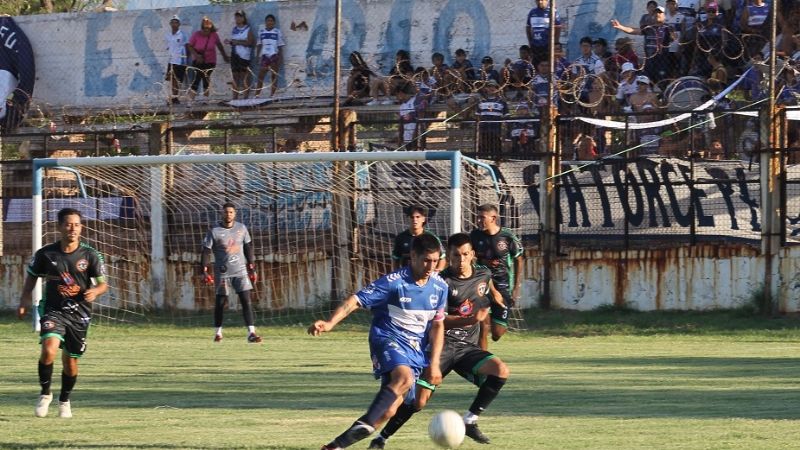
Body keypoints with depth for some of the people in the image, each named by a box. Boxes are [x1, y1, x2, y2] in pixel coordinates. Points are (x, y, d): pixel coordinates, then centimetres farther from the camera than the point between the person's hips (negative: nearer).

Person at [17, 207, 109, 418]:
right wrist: (24, 300, 1)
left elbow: (103, 284, 2)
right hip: (53, 311, -1)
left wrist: (95, 292, -20)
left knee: (70, 360, 10)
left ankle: (64, 401, 35)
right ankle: (45, 394, -2)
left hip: (79, 314, 1)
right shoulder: (46, 254, -4)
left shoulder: (90, 255, -4)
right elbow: (32, 276, 12)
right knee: (49, 350, -24)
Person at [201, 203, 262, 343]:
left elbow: (248, 248, 12)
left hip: (240, 271, 2)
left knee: (246, 301, -8)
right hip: (222, 273, -2)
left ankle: (251, 333, -12)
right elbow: (206, 252, -5)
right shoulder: (214, 231, -6)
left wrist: (252, 268, 11)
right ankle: (218, 332, 22)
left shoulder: (241, 228, 5)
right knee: (220, 302, 5)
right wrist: (204, 271, -13)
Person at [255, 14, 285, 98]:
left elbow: (280, 47, 1)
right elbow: (259, 45, 13)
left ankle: (272, 95, 2)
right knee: (260, 76, -3)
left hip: (274, 56, -2)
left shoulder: (277, 32, 1)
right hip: (264, 56, 2)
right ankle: (257, 95, -2)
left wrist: (279, 60, -5)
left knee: (274, 77, 0)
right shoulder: (261, 32, 9)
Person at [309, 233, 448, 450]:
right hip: (388, 340, -5)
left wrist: (434, 363, 6)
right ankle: (363, 426, -42)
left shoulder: (440, 287, 3)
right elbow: (357, 300, -18)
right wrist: (330, 323, -32)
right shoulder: (394, 282, -13)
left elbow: (437, 325, 12)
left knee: (389, 410, -6)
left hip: (416, 350, 5)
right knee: (404, 377, -37)